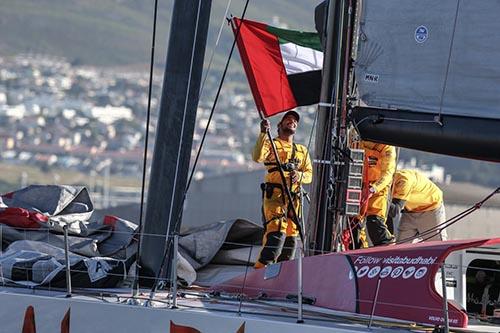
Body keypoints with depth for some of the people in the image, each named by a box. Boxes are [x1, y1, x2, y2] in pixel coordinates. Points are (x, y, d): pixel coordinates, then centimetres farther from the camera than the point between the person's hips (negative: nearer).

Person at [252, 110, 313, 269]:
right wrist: (263, 134, -20)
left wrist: (299, 175, -8)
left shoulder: (302, 150, 24)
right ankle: (261, 269, -21)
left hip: (294, 199, 5)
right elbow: (257, 157, -11)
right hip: (275, 195, -5)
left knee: (291, 236, 1)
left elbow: (309, 174, 16)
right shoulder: (271, 144, 10)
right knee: (277, 233, -21)